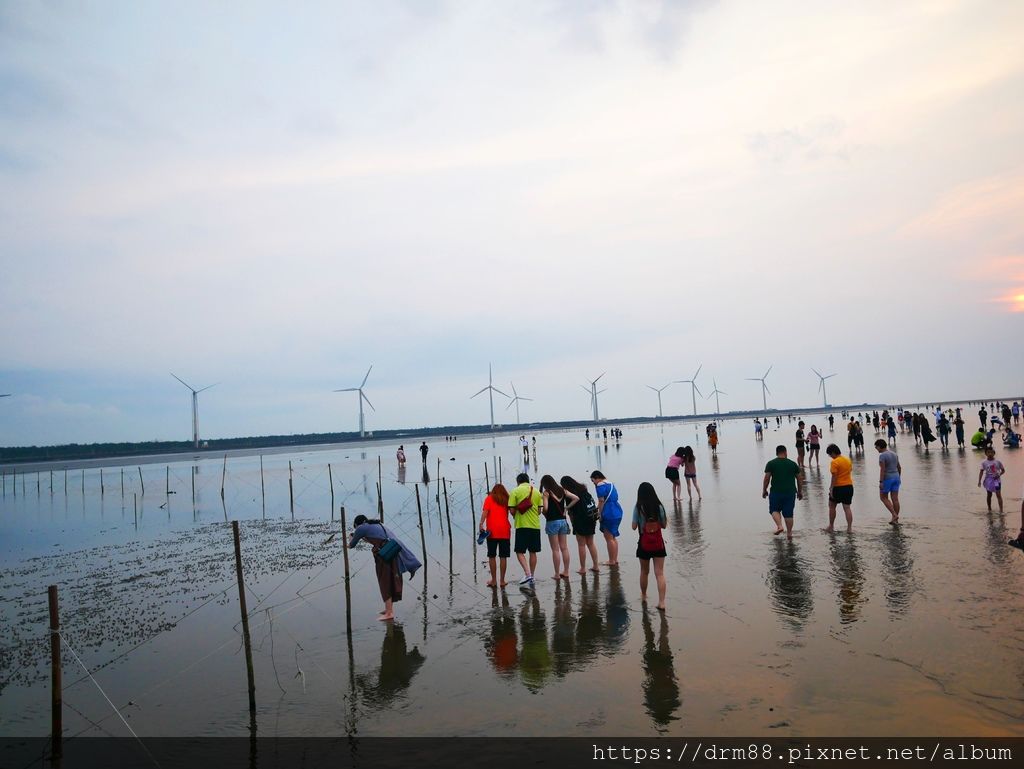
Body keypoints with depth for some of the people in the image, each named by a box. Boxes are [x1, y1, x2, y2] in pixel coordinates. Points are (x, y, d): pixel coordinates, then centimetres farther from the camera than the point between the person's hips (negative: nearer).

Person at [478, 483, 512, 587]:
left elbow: (485, 511, -7)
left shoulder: (489, 498, 6)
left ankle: (494, 580, 4)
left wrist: (481, 524, -12)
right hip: (505, 531, 2)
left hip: (492, 531, -2)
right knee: (503, 557, 4)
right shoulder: (507, 500, 14)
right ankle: (502, 581, 5)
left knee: (492, 556, 4)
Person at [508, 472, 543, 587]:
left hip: (522, 526, -4)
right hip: (535, 525, 4)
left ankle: (527, 574, -16)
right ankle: (532, 576, 17)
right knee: (533, 552, 11)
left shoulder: (515, 491, -4)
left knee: (520, 552, 0)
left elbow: (512, 510, -7)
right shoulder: (536, 492, 8)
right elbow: (539, 511, 7)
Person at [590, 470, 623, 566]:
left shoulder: (600, 485, -10)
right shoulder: (610, 483, 18)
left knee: (609, 538, -2)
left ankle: (612, 561, 3)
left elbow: (601, 501, -14)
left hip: (609, 514, -10)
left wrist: (599, 514, -6)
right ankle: (615, 559, 20)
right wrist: (598, 509, 19)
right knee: (613, 537, 16)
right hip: (617, 512, 10)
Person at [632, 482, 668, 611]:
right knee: (659, 573, 1)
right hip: (658, 543, 1)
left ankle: (643, 597, 35)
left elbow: (634, 527, -7)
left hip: (644, 544, 0)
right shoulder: (659, 507, -6)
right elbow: (664, 525, 1)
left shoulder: (638, 508, -11)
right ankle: (661, 602, -5)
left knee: (644, 572, 18)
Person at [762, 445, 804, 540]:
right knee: (788, 513, 9)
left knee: (774, 510, 14)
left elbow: (767, 478, -4)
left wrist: (764, 490, 6)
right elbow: (799, 479, 10)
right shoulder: (793, 464, 7)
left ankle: (779, 526, -7)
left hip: (776, 492, -2)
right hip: (790, 492, 2)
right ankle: (789, 533, 12)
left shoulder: (771, 464, -1)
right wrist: (800, 491, 20)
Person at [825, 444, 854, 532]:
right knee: (847, 507, 6)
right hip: (849, 486, 6)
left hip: (838, 487, -6)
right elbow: (850, 472, 15)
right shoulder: (848, 459, 8)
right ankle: (849, 528, 3)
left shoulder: (835, 462, -16)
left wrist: (831, 489, -14)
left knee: (832, 506, 11)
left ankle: (831, 527, 18)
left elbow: (834, 477, -18)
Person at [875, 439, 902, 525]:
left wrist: (880, 482, -20)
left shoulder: (882, 455, -15)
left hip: (887, 479, -7)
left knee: (883, 497, 7)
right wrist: (899, 477, 27)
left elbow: (882, 469, -21)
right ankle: (896, 520, 12)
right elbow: (899, 467, 17)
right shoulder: (894, 453, 10)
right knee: (895, 499, 8)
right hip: (896, 477, 7)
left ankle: (894, 515, -5)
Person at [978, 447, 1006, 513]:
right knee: (989, 495, 10)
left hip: (996, 479, -1)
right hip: (988, 480, 1)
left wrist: (999, 475, -14)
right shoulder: (984, 463, -2)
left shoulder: (997, 462, -3)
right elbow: (981, 472, -3)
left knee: (998, 495, -8)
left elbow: (1003, 470, 5)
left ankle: (1001, 509, -9)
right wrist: (979, 481, -11)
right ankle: (989, 509, 23)